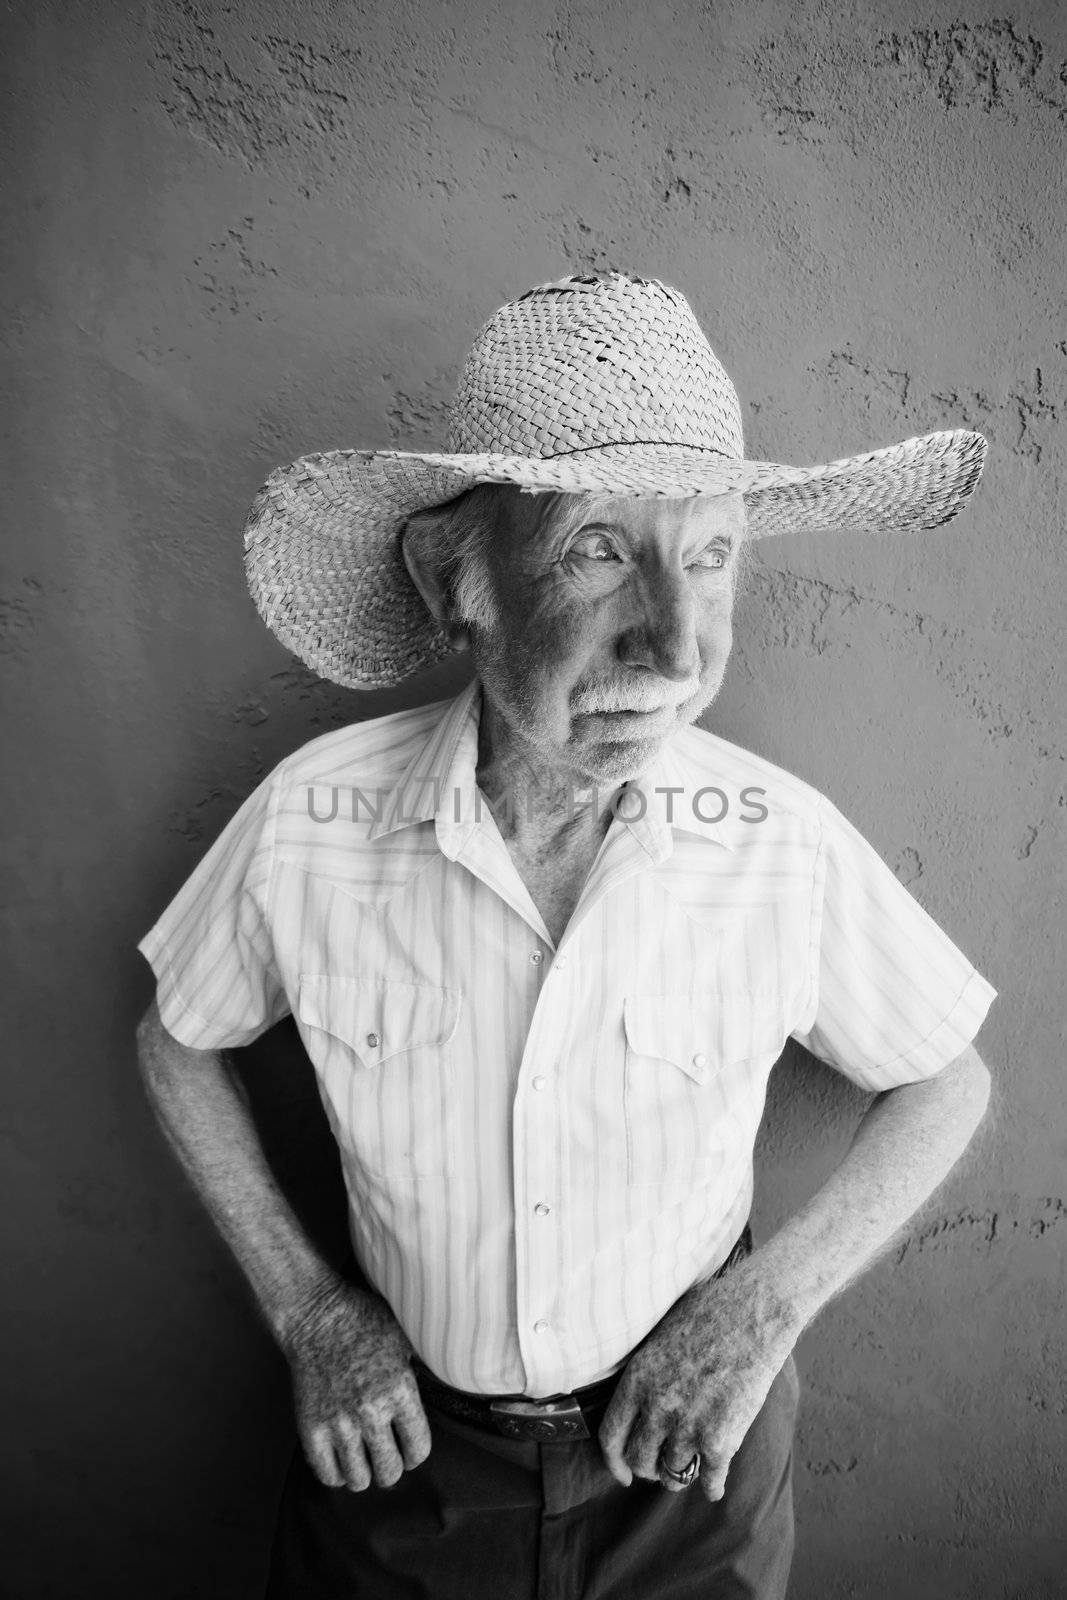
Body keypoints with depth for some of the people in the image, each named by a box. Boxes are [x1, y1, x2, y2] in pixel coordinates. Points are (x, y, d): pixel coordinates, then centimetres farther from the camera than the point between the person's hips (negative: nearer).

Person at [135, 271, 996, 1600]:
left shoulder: (786, 845, -23)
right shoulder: (311, 820, -22)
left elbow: (946, 1083, -5)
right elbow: (178, 1039, -3)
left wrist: (766, 1305, -15)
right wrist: (305, 1311, -9)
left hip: (690, 1450, 0)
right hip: (401, 1435, 1)